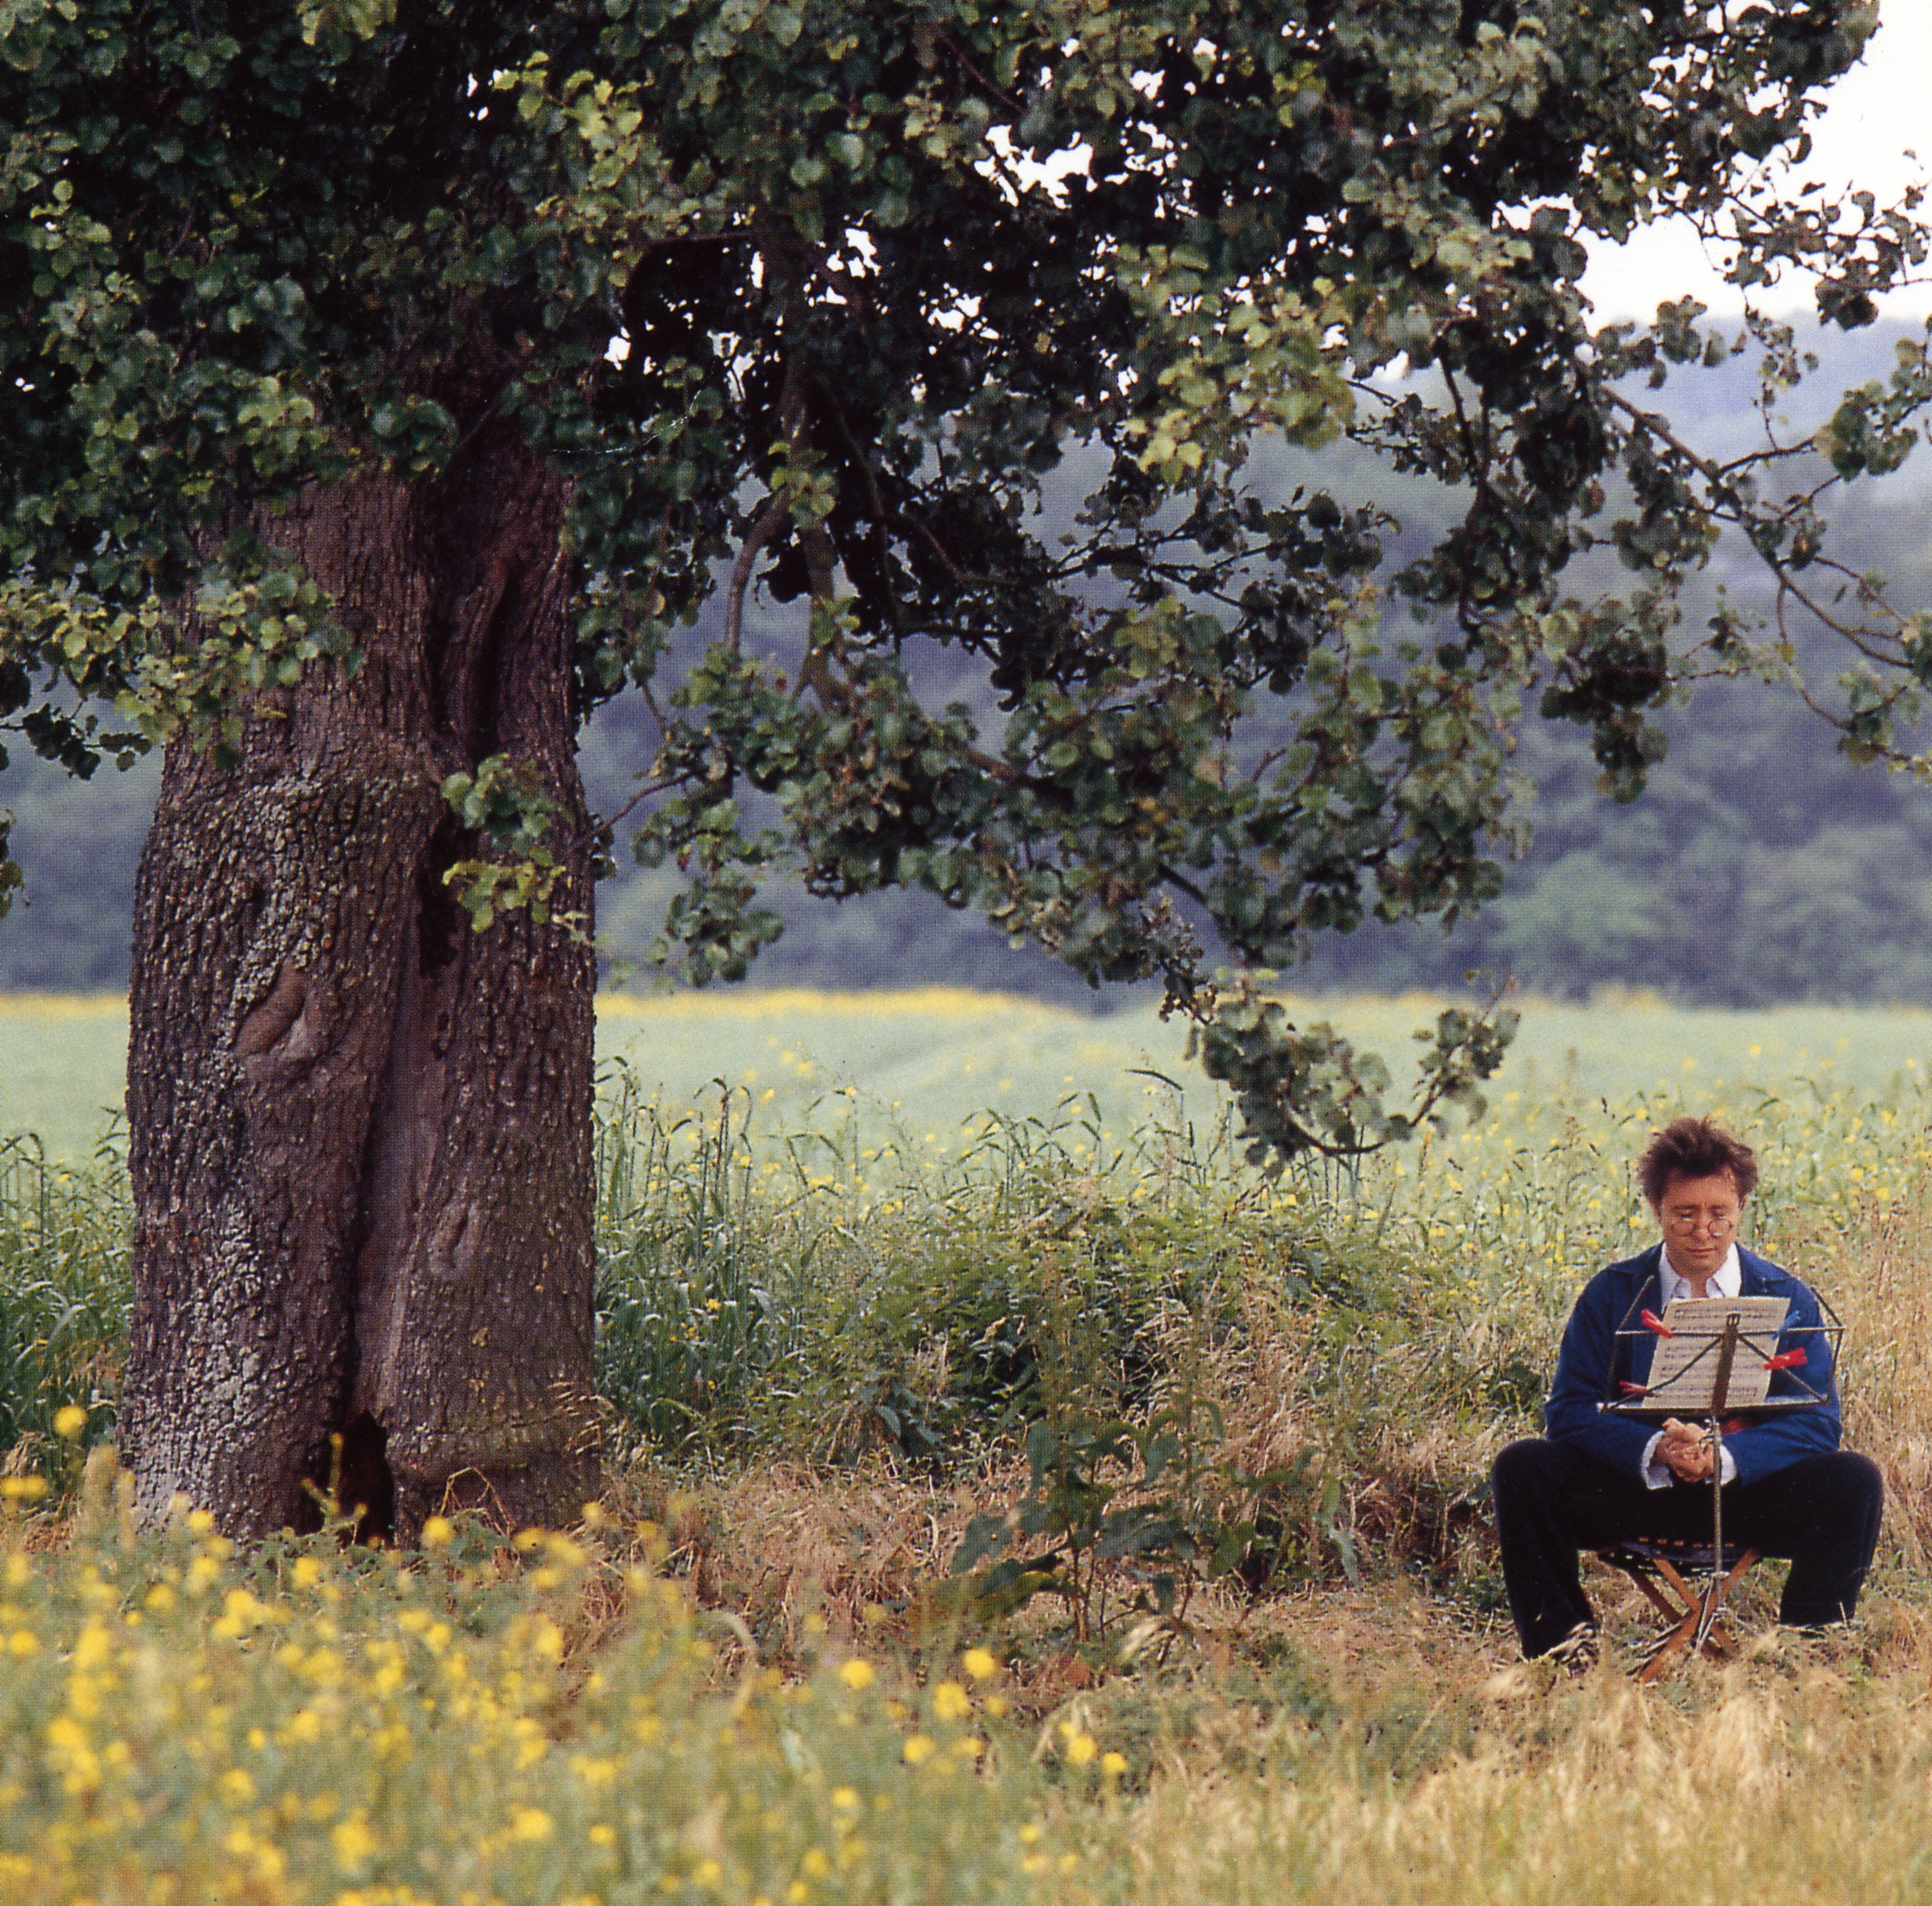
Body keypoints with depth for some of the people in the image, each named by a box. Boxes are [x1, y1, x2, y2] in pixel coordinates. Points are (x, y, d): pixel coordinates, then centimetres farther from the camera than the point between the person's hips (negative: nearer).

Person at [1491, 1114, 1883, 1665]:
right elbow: (1568, 1412, -5)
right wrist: (1653, 1450, -25)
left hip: (1747, 1492, 0)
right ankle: (1562, 1641, -14)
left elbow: (1817, 1422, -7)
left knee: (1853, 1480, -25)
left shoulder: (1787, 1299, 1)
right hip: (1634, 1492, 0)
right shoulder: (1611, 1295, 1)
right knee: (1523, 1466, -22)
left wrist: (1725, 1456, -25)